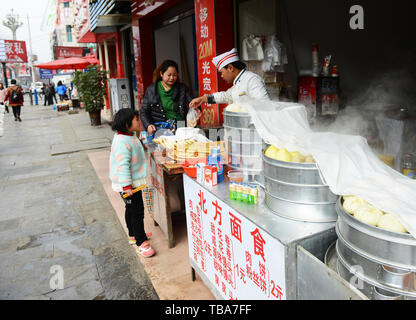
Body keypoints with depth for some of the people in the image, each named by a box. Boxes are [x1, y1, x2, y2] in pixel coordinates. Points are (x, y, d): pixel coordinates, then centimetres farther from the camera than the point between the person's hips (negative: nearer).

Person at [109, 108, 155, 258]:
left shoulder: (129, 137, 8)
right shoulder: (122, 142, -25)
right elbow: (122, 165, -29)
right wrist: (127, 186, -29)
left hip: (132, 182, 11)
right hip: (128, 184, -11)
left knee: (132, 209, 22)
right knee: (137, 210, -6)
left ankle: (134, 235, 38)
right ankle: (141, 243, 2)